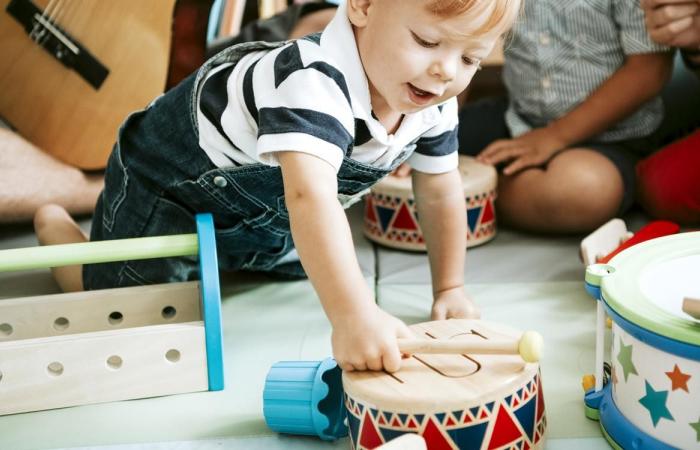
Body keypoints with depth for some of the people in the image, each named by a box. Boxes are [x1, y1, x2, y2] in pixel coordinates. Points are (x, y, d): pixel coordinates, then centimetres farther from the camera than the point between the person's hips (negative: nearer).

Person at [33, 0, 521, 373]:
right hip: (167, 179, -7)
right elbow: (311, 198, -58)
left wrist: (449, 289, -5)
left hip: (263, 202, 8)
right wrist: (354, 315, -67)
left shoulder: (434, 103, -18)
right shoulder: (314, 81, -45)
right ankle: (55, 224, 23)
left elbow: (441, 191, -3)